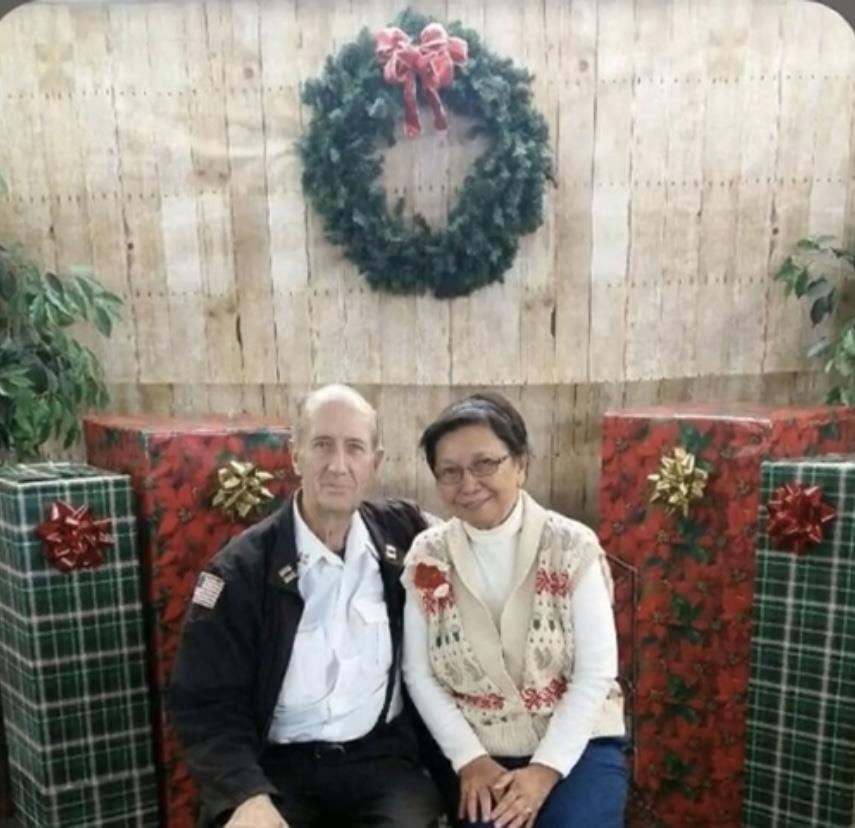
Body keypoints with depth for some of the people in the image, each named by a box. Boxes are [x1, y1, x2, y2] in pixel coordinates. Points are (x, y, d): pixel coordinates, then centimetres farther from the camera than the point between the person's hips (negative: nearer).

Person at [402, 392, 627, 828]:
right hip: (482, 755, 1)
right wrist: (470, 759, -9)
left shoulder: (573, 547, -10)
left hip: (577, 746, 0)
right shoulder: (427, 559, -5)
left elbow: (596, 673, -9)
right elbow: (419, 676, -1)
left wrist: (546, 769, -14)